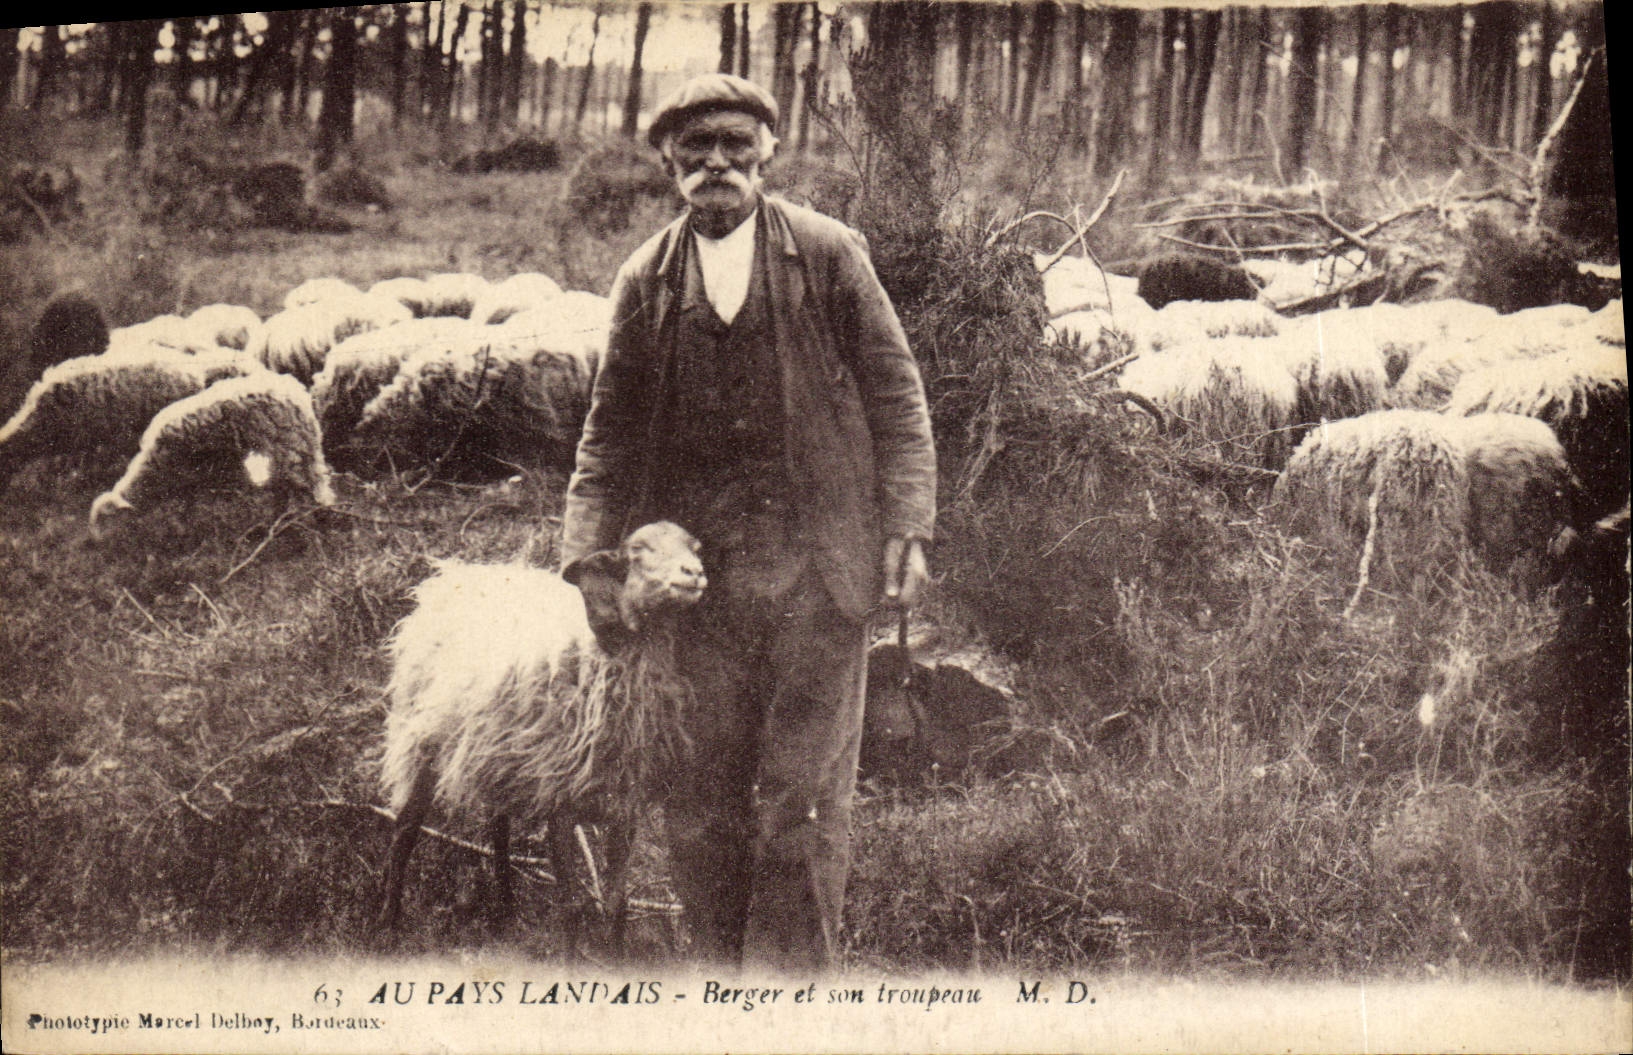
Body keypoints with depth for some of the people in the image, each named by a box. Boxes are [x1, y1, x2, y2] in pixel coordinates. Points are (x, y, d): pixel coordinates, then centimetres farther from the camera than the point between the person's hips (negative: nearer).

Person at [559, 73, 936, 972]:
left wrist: (905, 529, -5)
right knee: (698, 797, 5)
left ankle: (790, 978, 13)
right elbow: (610, 432, 13)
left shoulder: (828, 254, 2)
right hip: (697, 567, 2)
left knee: (804, 793, 1)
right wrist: (587, 559, 5)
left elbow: (897, 398, 4)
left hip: (818, 562, -2)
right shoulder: (645, 281, 9)